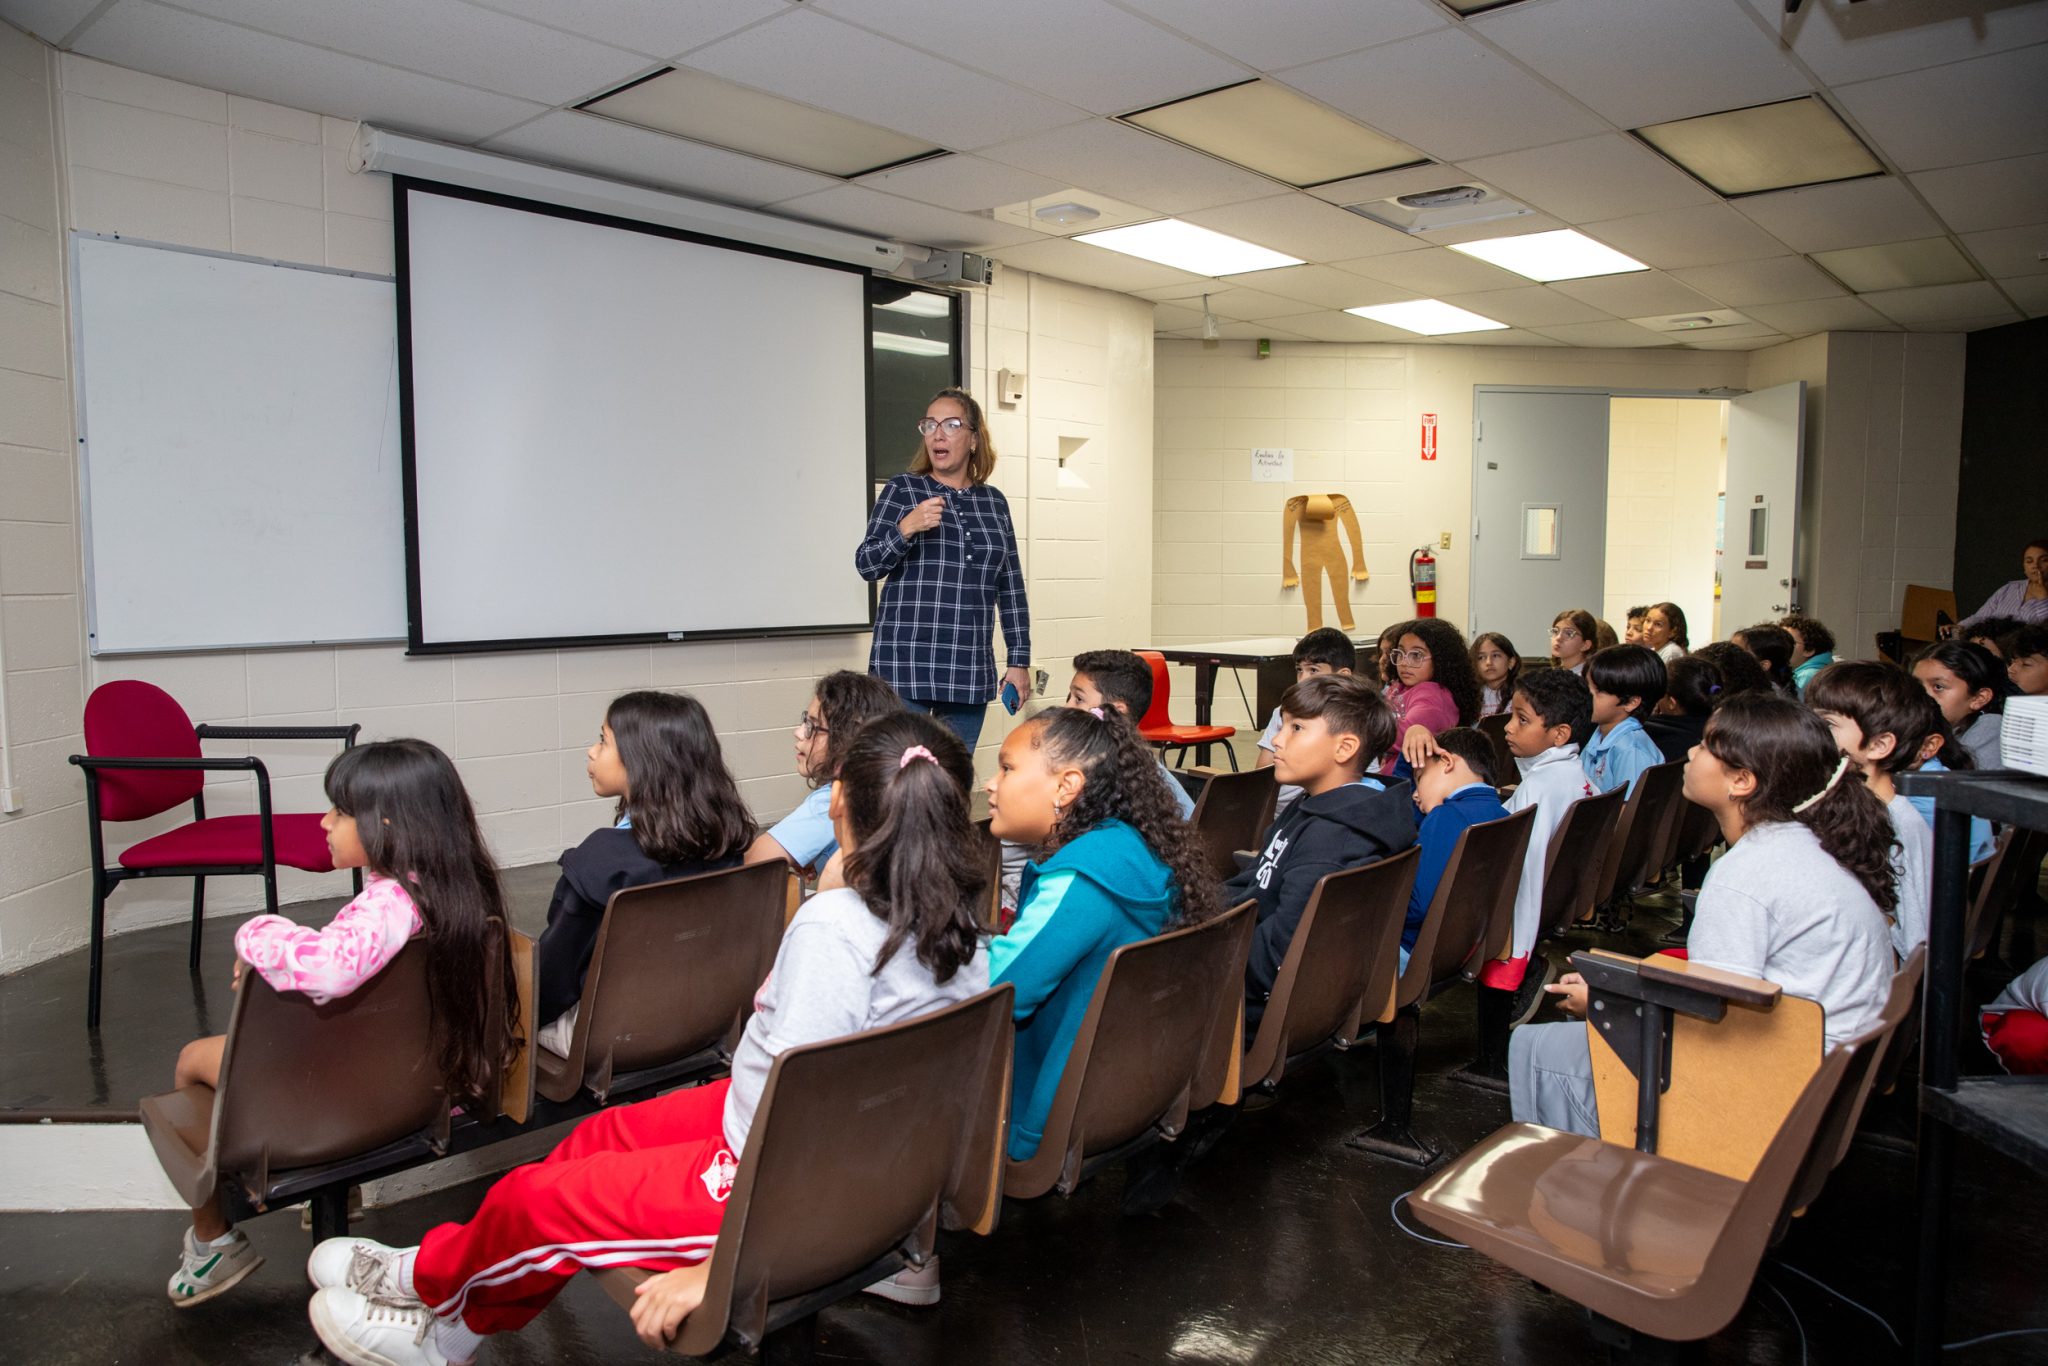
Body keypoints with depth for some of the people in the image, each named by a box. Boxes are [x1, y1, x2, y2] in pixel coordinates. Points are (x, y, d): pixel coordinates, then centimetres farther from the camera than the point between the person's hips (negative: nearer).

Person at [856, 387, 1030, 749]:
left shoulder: (994, 501, 12)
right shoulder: (902, 489, 4)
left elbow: (1011, 588, 13)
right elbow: (867, 566, -2)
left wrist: (1019, 660, 8)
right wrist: (905, 529, -19)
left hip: (971, 672, 3)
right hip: (907, 667, -3)